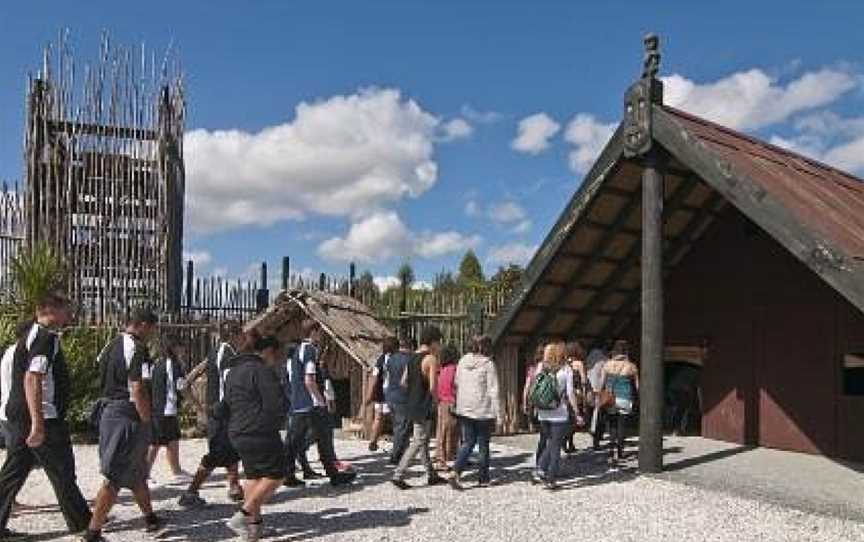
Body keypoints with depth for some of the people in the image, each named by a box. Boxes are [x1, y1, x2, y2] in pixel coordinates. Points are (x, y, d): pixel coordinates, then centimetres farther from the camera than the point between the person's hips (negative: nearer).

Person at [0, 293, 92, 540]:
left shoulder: (28, 333, 13)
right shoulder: (47, 337, -17)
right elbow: (32, 379, -26)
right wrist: (38, 424, -28)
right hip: (43, 418, -9)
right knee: (63, 471, 4)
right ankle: (80, 521, 18)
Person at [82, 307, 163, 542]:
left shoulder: (110, 346, 12)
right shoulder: (136, 348, -16)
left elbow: (104, 382, 19)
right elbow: (137, 391, -21)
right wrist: (148, 421, -13)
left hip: (108, 412, 10)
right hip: (128, 417, -10)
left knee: (137, 472, 19)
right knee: (115, 478, -2)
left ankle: (150, 518, 31)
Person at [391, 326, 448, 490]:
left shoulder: (412, 358, 9)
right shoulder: (431, 359, -15)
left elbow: (402, 382, 11)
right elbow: (433, 387, -19)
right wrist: (435, 399, 0)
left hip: (411, 404, 9)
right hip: (423, 406, -9)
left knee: (423, 441, 16)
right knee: (418, 443, -1)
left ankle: (431, 475, 25)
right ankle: (398, 475, -2)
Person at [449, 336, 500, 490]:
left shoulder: (462, 361, 5)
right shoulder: (488, 364, -11)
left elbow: (457, 385, 10)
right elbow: (493, 391, -11)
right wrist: (497, 413, -7)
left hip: (464, 410, 4)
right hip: (483, 411, -4)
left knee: (467, 443, 11)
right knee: (483, 445, 10)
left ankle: (456, 472, -7)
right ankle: (483, 479, 19)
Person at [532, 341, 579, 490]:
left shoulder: (541, 367, 4)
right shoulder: (566, 369, -6)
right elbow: (570, 394, -7)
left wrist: (536, 407, 15)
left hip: (542, 413, 4)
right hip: (560, 414, -3)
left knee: (549, 444, 19)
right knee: (555, 446, 6)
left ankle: (540, 469, 5)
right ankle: (551, 479, 8)